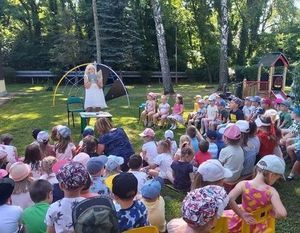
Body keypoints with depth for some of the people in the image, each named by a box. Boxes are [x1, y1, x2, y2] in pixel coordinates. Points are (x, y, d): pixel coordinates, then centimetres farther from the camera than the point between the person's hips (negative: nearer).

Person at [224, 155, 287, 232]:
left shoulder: (243, 184, -23)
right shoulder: (271, 191, -24)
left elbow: (229, 199, -34)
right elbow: (282, 214, -33)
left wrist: (241, 214, -22)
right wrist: (274, 213, -11)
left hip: (242, 222, -1)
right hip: (259, 227, 1)